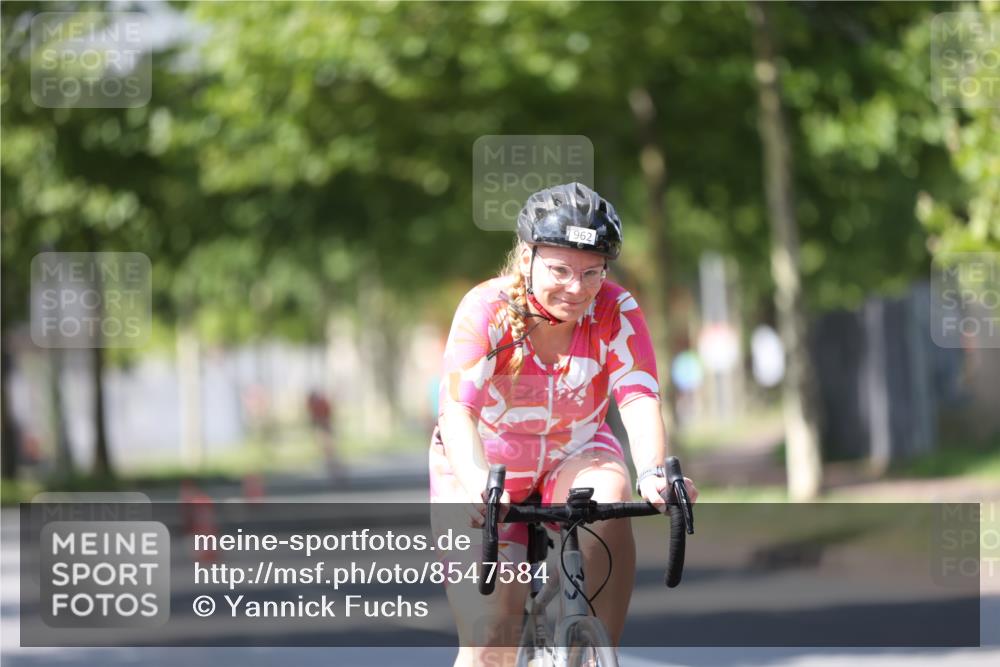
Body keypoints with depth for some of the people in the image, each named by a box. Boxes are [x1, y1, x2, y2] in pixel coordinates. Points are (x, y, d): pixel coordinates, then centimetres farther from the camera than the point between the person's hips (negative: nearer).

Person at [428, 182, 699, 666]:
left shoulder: (615, 312, -17)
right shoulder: (486, 310, -23)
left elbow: (639, 400, -29)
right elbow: (458, 412, -34)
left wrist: (652, 474, -49)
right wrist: (477, 482, -54)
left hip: (574, 458, 2)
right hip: (484, 472, -2)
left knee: (608, 500, -35)